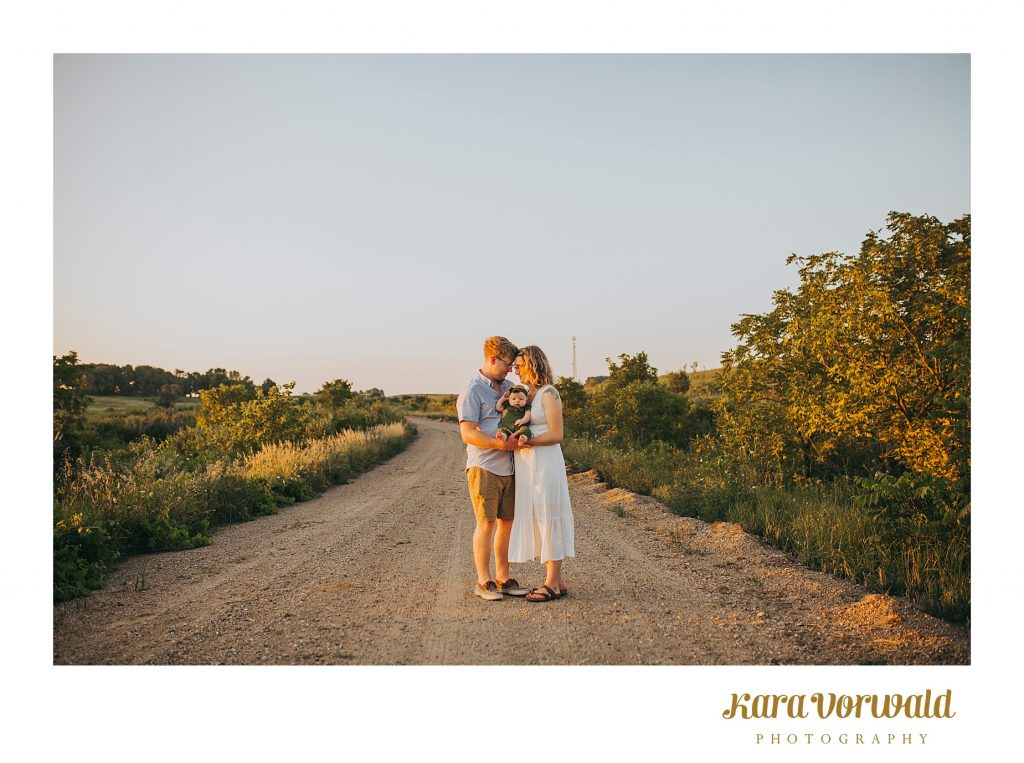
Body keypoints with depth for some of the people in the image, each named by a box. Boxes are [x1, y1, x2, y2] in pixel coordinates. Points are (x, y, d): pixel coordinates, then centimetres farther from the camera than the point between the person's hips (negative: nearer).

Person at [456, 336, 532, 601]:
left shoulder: (507, 387, 15)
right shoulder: (472, 391, -8)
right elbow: (469, 434, -15)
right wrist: (502, 444, -21)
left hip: (508, 467, 7)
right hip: (484, 467, -7)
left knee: (507, 522, 10)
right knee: (486, 523, -3)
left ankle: (503, 578, 20)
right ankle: (483, 581, 8)